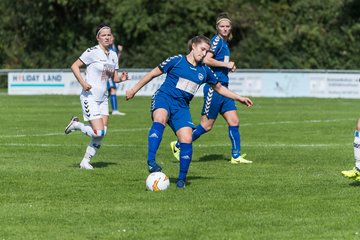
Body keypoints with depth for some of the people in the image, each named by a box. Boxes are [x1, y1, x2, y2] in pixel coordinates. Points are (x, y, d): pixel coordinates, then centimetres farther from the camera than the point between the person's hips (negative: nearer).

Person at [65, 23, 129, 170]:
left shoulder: (113, 55, 10)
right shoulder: (93, 52, -11)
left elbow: (114, 78, 16)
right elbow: (74, 66, -9)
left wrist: (122, 78, -7)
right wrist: (83, 83, -21)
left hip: (103, 99, 7)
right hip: (90, 97, -7)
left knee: (101, 134, 1)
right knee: (99, 133, -16)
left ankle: (85, 161, 14)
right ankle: (76, 125, 10)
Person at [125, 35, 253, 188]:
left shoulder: (204, 71, 13)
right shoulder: (177, 61, -1)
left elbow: (219, 88, 28)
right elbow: (153, 73, 6)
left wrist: (239, 98, 25)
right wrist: (134, 89, 7)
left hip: (182, 107, 5)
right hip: (164, 97, -4)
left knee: (187, 140, -13)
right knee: (160, 119, -38)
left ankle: (181, 179, 5)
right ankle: (151, 161, -48)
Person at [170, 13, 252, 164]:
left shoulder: (225, 42, 16)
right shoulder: (217, 40, -12)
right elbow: (206, 60, -24)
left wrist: (229, 67, 11)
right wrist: (226, 64, -18)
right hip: (213, 88, -9)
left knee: (234, 121, 2)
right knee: (207, 125, -2)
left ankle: (236, 156, 5)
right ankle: (178, 146, 10)